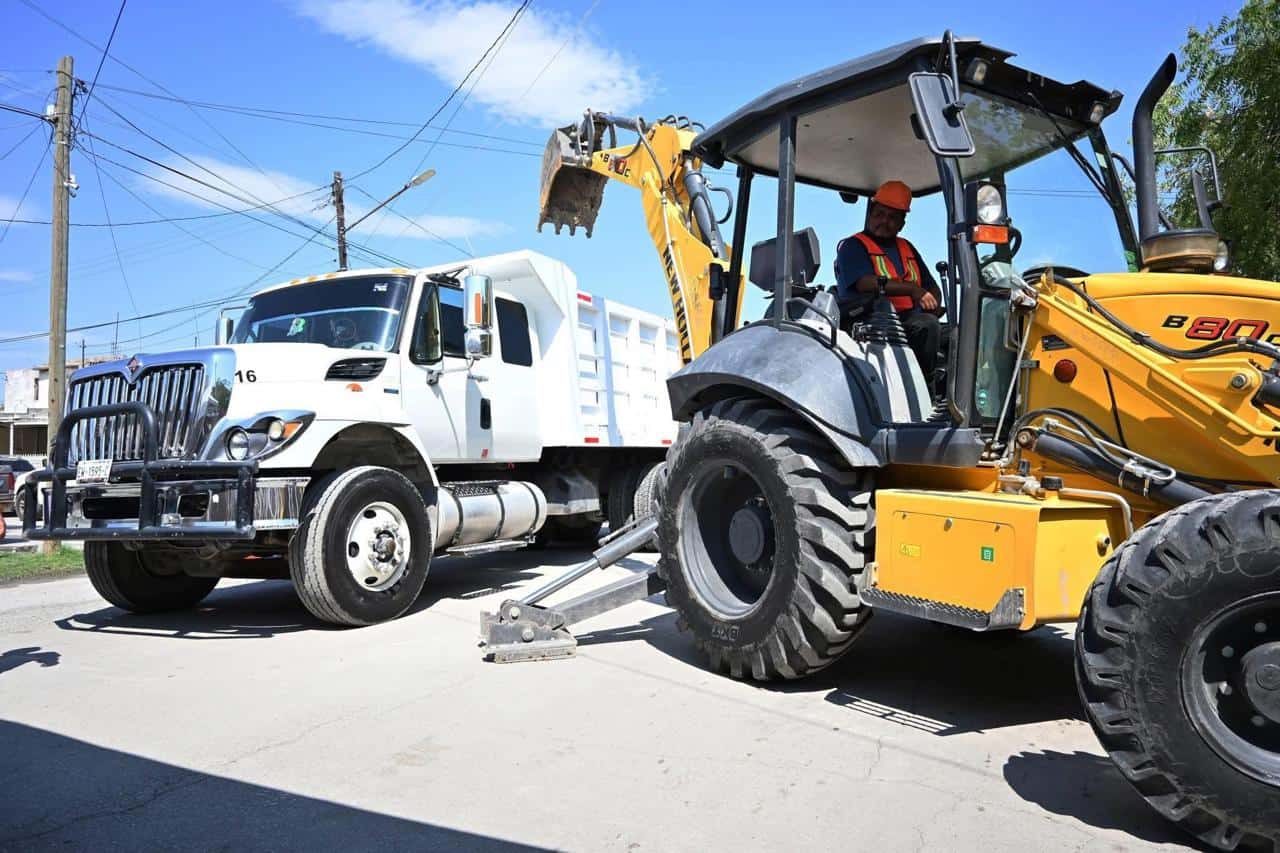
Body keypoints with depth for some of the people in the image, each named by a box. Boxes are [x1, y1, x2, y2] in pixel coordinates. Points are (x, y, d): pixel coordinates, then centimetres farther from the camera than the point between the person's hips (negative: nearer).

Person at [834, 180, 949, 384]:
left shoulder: (906, 247, 29)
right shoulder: (852, 246, 8)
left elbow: (932, 287, 26)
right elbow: (865, 283, -11)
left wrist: (933, 305, 2)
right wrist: (912, 289, -17)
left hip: (909, 321, 6)